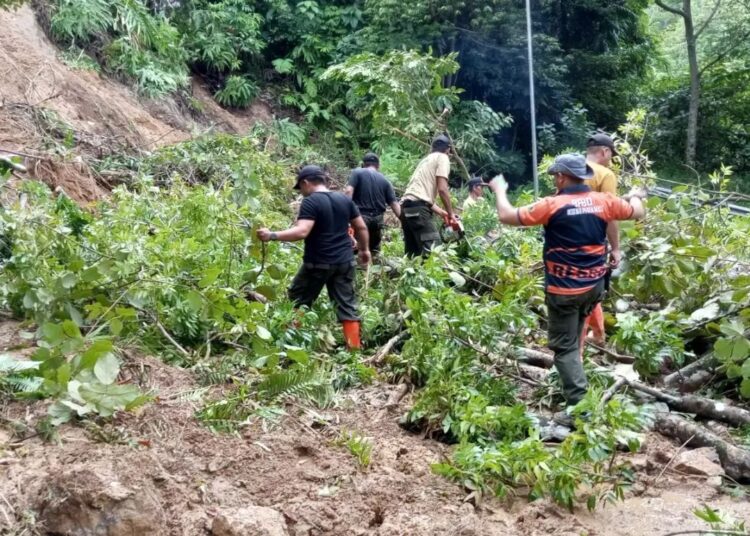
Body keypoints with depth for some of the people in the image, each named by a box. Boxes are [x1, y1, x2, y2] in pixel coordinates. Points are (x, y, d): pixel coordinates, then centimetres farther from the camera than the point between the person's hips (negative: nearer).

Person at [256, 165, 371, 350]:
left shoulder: (310, 202, -13)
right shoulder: (344, 199, 8)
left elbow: (301, 232, -25)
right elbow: (361, 227, 12)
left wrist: (272, 235, -23)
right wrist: (365, 249, 26)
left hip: (318, 263, -6)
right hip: (345, 262, 6)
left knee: (298, 300, 12)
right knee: (346, 305, 7)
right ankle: (354, 346, 5)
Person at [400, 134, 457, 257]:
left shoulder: (427, 159, 30)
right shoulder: (442, 157, 5)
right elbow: (442, 189, -6)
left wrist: (441, 212, 28)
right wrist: (451, 214, 3)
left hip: (406, 206, 9)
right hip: (418, 207, -9)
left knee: (413, 253, 8)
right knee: (432, 249, -16)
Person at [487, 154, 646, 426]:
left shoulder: (553, 205, -15)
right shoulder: (603, 201, -1)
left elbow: (507, 216, -11)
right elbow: (638, 213, 16)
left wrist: (500, 190, 7)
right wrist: (635, 196, 39)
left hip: (564, 289, -6)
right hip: (594, 285, 6)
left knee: (564, 347, 0)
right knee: (571, 340, 25)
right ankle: (571, 383, 38)